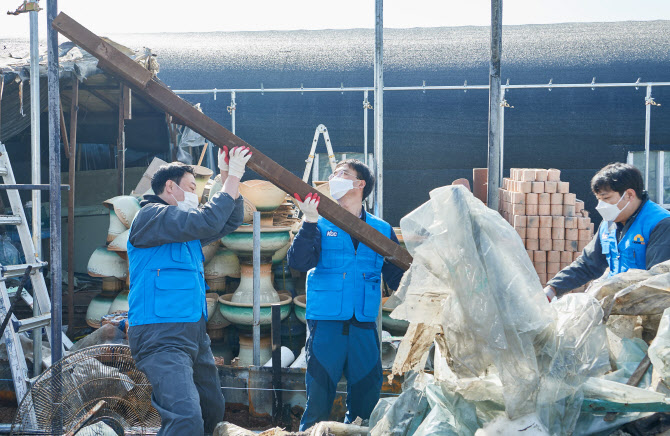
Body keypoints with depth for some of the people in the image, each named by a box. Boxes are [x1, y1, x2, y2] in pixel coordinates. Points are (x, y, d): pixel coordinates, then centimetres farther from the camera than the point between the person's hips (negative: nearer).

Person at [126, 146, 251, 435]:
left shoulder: (184, 229, 22)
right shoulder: (150, 216, -8)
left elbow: (230, 221, 24)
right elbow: (206, 222, -21)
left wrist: (229, 178, 10)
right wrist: (232, 178, -12)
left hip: (194, 335, 10)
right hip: (161, 337, -10)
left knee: (213, 410, 19)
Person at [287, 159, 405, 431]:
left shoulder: (382, 230, 11)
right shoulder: (321, 225, 5)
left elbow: (398, 278, 10)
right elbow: (298, 262, -11)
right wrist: (310, 222, -20)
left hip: (364, 326, 2)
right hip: (325, 323, -2)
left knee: (366, 400, 7)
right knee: (318, 399, -2)